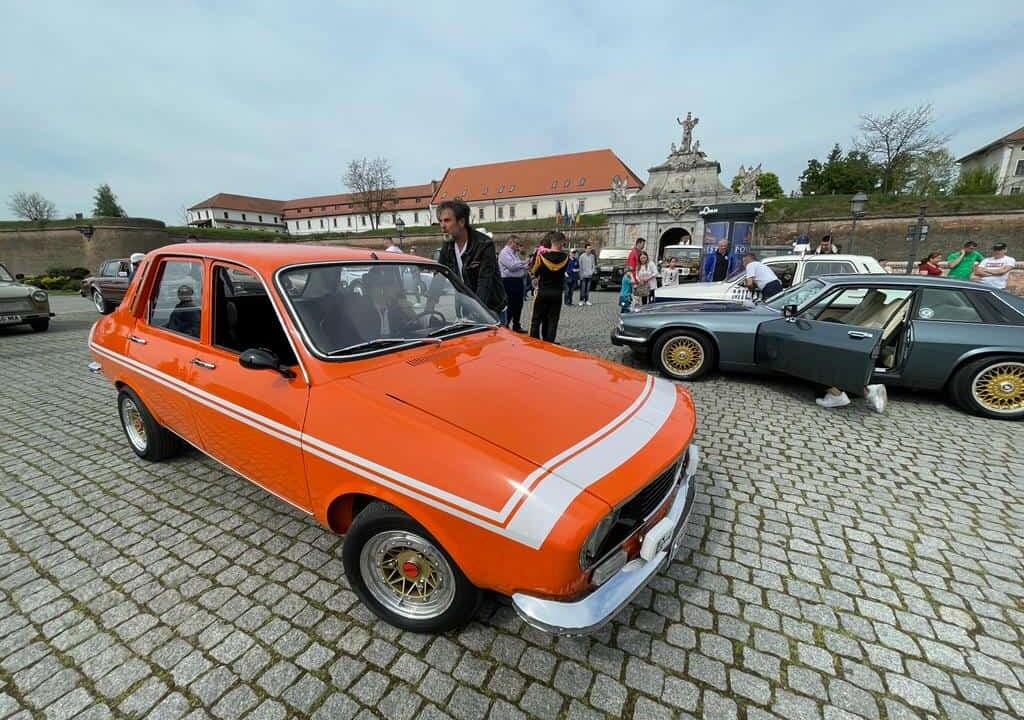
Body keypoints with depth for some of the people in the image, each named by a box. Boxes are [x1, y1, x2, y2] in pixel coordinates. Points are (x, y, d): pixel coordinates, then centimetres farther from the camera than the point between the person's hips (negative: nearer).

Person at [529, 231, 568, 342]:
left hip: (542, 292, -1)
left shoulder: (541, 255, -12)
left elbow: (534, 271, 0)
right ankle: (549, 343, 8)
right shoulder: (565, 257, -8)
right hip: (557, 293, 1)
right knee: (552, 320, 8)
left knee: (536, 320, 8)